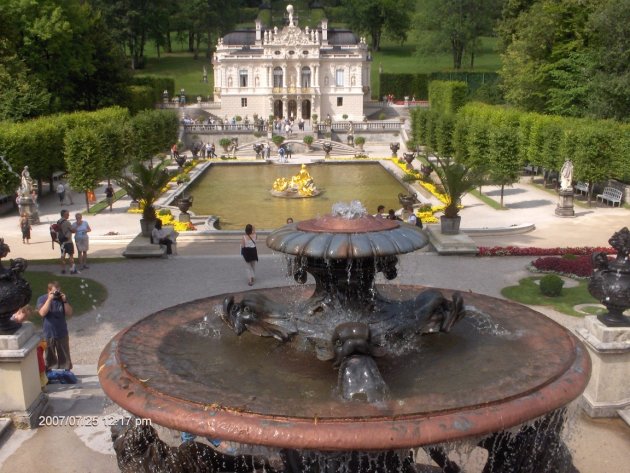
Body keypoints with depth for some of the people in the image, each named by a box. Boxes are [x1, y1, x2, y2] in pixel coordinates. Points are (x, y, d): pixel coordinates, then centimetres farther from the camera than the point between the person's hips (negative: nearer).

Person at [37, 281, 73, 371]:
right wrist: (49, 299, -26)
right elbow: (42, 313, -22)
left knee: (65, 358, 12)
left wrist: (65, 301, -17)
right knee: (49, 358, 10)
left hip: (62, 334, 2)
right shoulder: (42, 299, -6)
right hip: (48, 334, -2)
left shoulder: (63, 298, 0)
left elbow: (69, 314, -5)